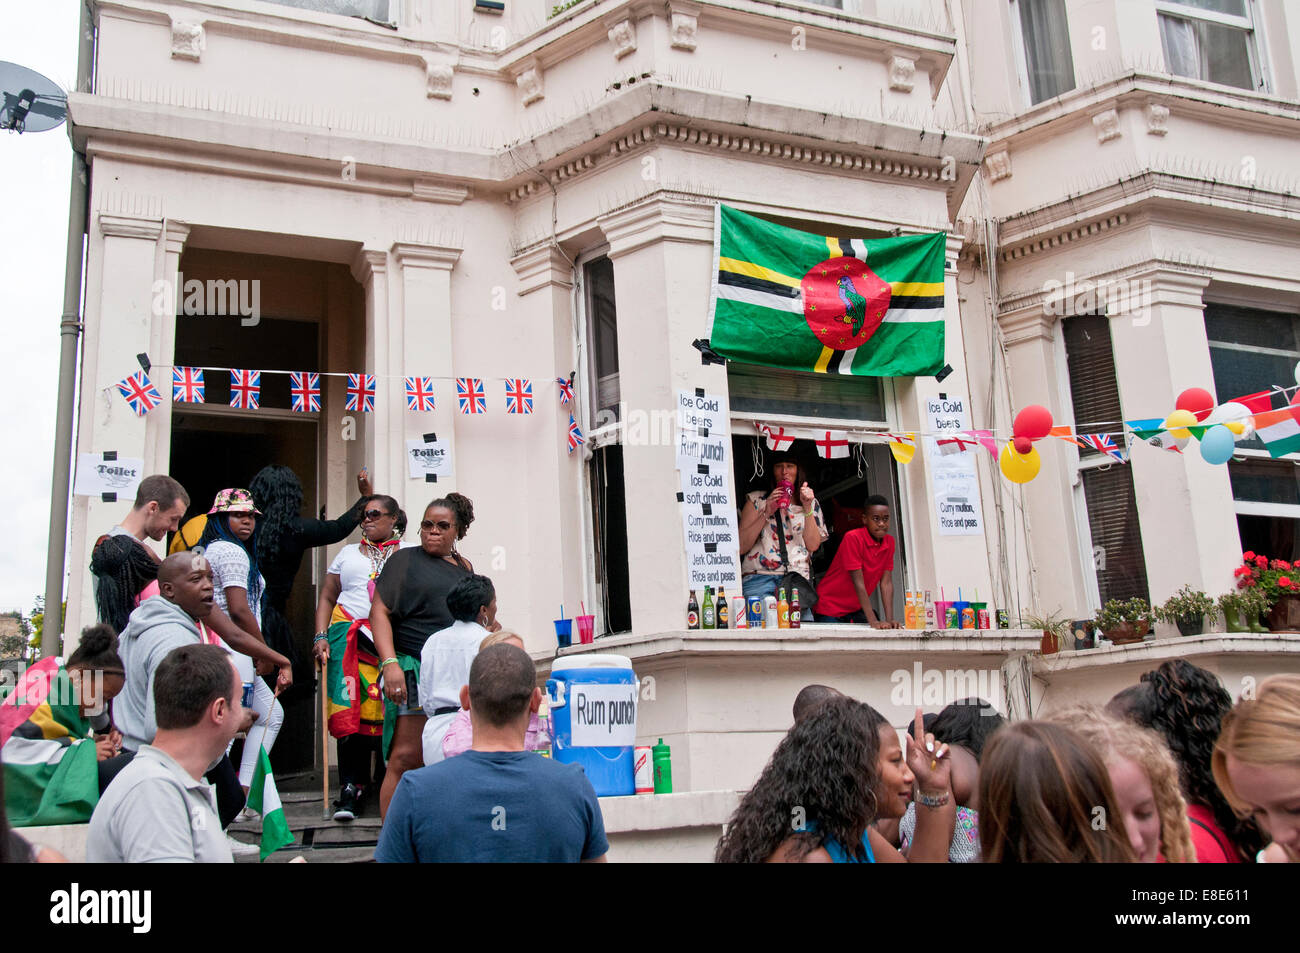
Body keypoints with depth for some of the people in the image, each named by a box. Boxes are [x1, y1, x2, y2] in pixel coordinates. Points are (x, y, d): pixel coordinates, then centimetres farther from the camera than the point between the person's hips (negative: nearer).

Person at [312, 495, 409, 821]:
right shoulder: (348, 553, 21)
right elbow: (327, 598, 19)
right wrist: (321, 637, 5)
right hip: (351, 638, 2)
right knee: (351, 712, -8)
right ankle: (352, 788, -5)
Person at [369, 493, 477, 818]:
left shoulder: (464, 567, 20)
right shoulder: (405, 560, 5)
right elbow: (379, 612, -3)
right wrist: (390, 663, -16)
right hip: (415, 672, -5)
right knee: (406, 758, -11)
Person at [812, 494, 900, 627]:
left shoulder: (889, 542, -2)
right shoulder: (853, 538, -21)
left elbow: (886, 583, -5)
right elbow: (858, 583, -24)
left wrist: (889, 620, -16)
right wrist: (873, 621, -28)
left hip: (856, 608, 6)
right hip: (830, 607, -6)